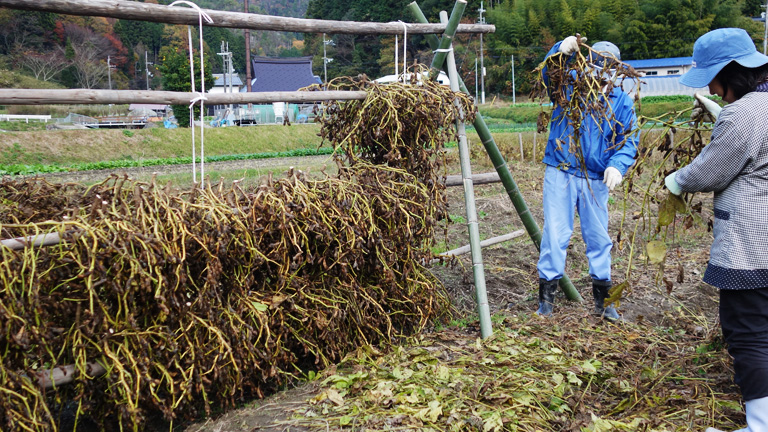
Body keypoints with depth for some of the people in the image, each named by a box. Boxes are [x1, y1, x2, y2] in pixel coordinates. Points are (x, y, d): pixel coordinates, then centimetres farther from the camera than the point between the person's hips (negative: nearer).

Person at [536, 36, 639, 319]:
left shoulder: (621, 102, 5)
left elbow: (629, 141, -1)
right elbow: (549, 73, -17)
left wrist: (617, 166, -21)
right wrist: (561, 50, -36)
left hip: (596, 179, 3)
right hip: (560, 173, -2)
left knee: (598, 237, 12)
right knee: (555, 234, -5)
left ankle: (602, 298, 25)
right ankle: (546, 294, 7)